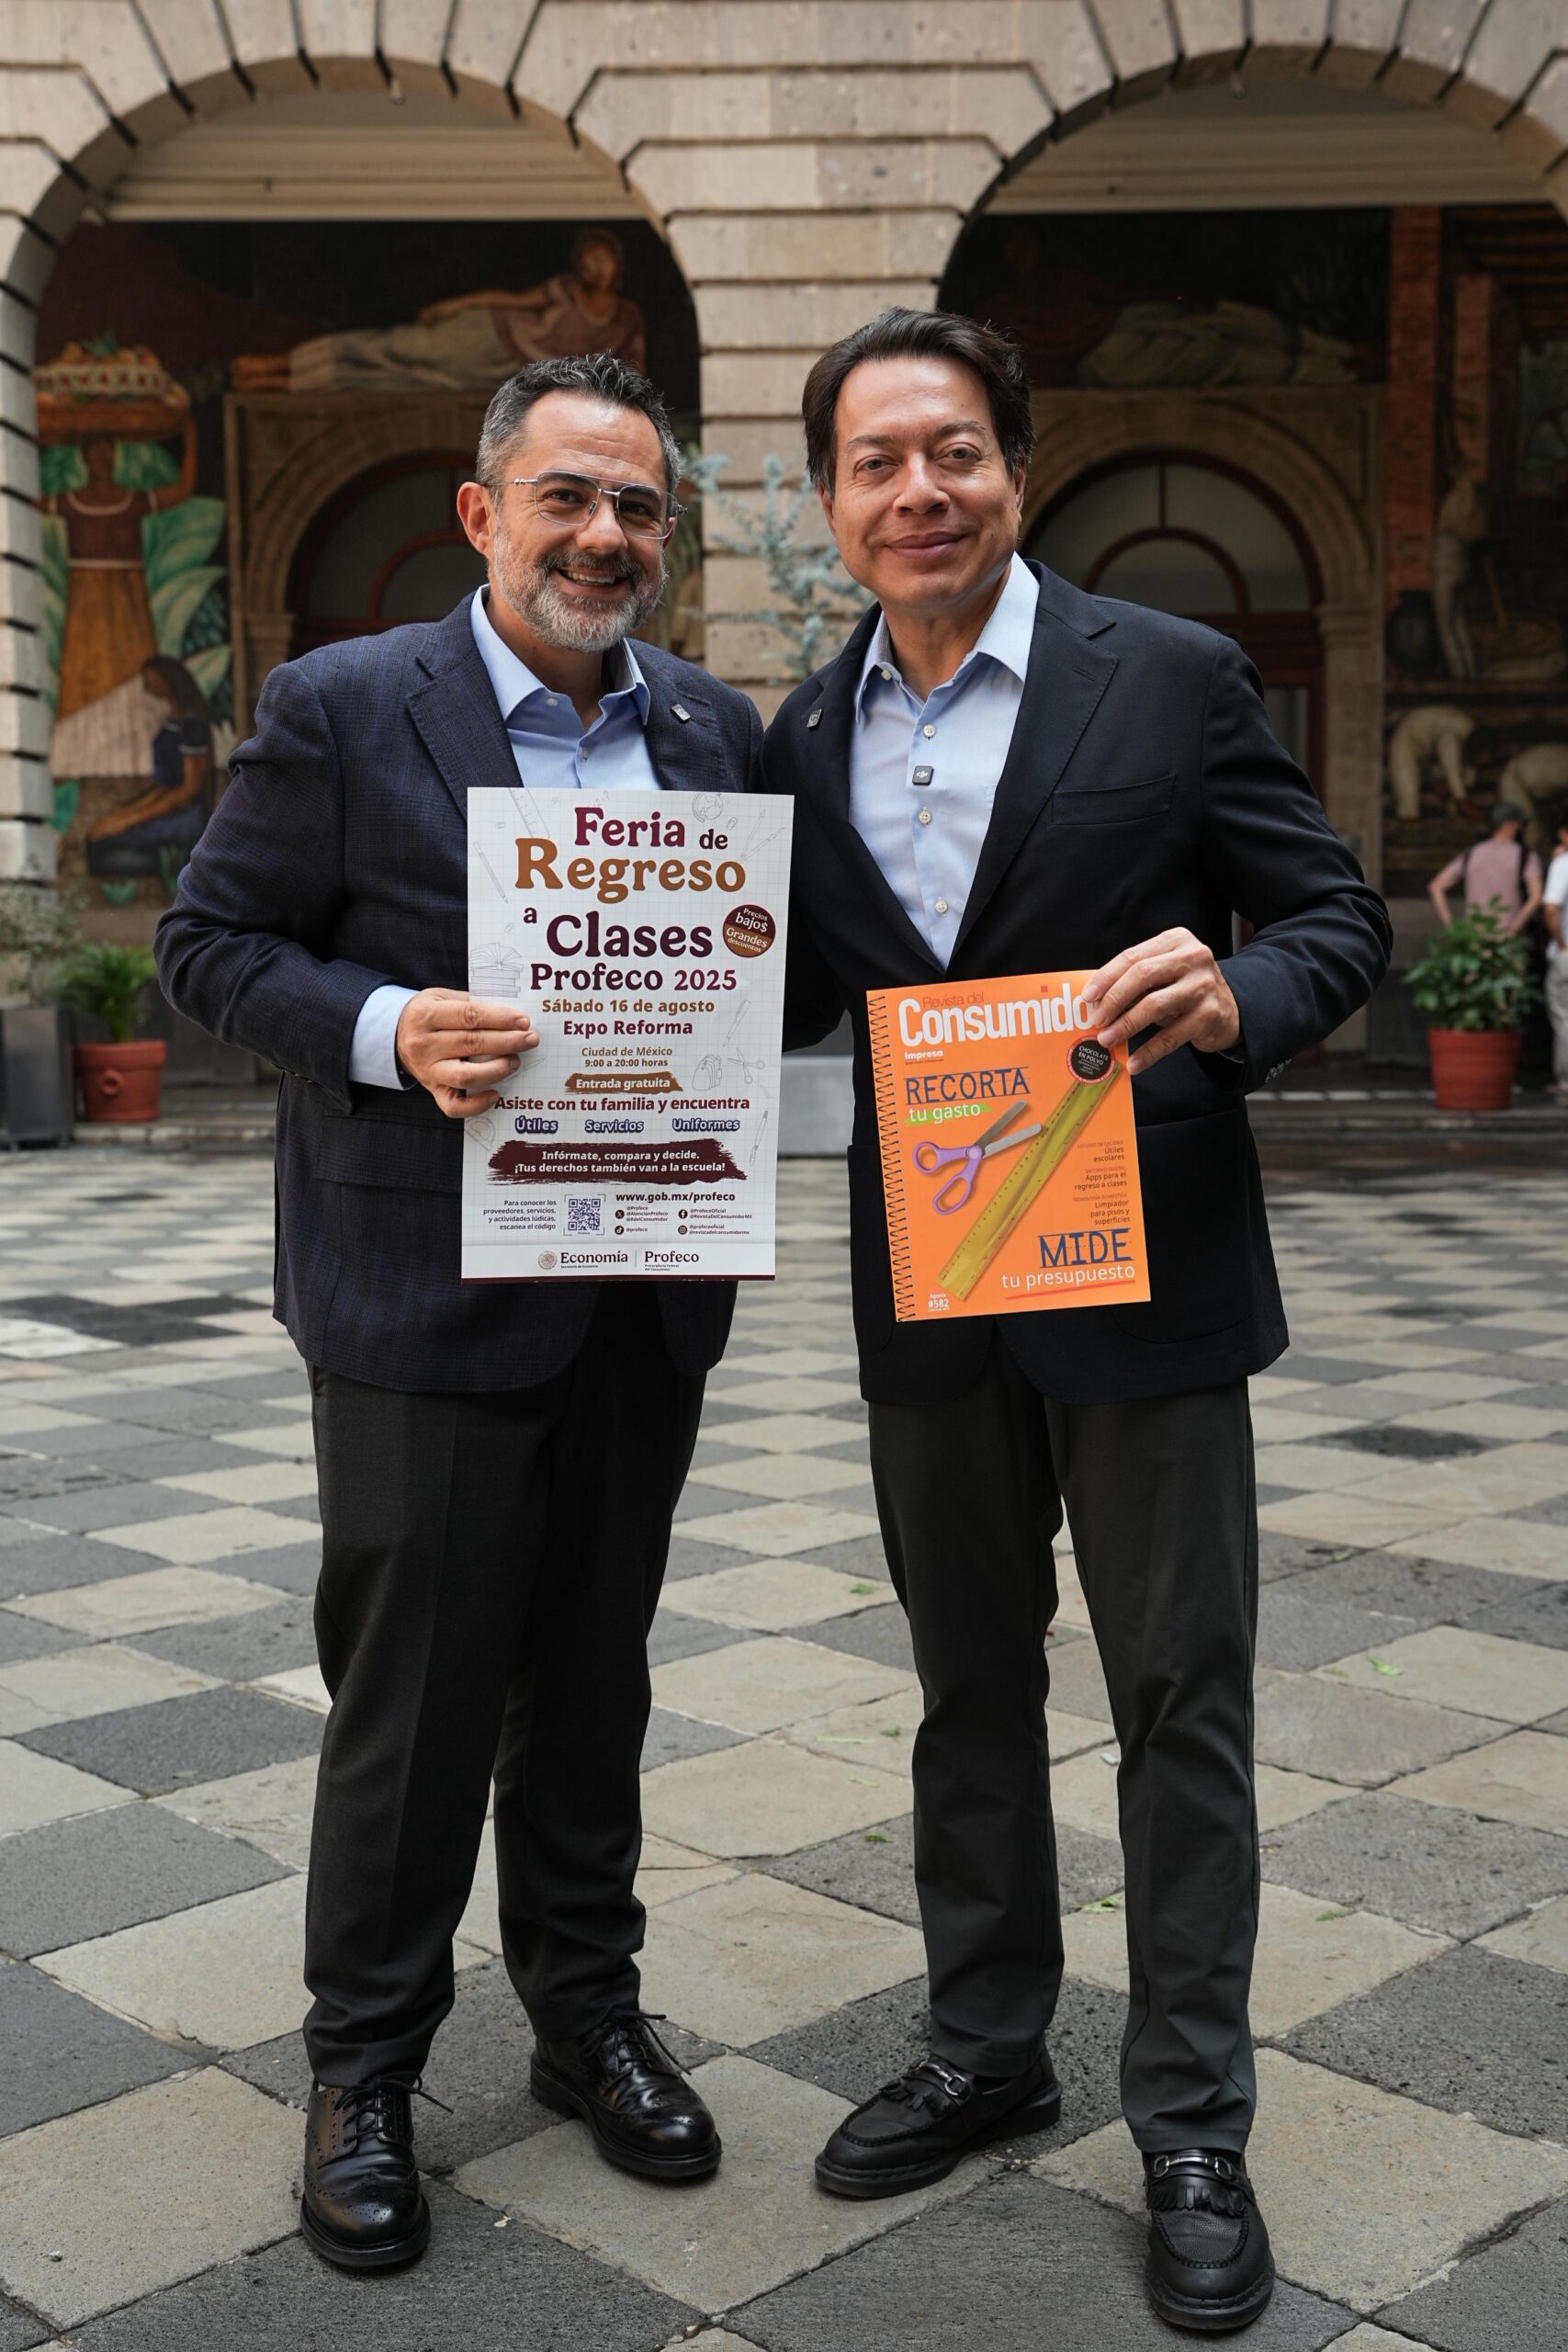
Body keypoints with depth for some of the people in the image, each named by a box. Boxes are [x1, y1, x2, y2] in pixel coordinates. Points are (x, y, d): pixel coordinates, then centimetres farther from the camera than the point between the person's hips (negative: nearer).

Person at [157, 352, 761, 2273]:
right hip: (428, 1303, -4)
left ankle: (588, 2018, 33)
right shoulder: (339, 710, -5)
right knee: (413, 1701, 4)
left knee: (594, 1680, 16)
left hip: (643, 1301, 5)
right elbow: (205, 940, -4)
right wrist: (385, 1031, -21)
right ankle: (363, 2070, 23)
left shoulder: (714, 729, 10)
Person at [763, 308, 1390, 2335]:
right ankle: (986, 2050, 35)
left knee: (1179, 1703, 5)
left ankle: (1190, 2126, 21)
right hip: (928, 1292, 4)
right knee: (970, 1687, 17)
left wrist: (1235, 994, -26)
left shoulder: (1171, 679, -6)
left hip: (1142, 1279, -4)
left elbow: (1341, 916, -6)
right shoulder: (807, 739, 7)